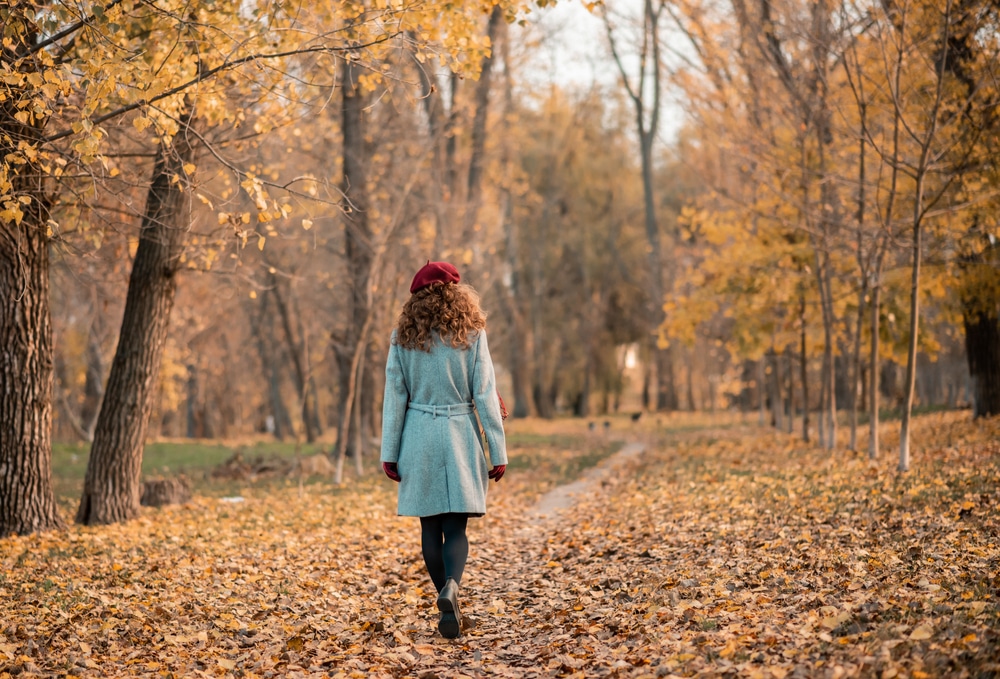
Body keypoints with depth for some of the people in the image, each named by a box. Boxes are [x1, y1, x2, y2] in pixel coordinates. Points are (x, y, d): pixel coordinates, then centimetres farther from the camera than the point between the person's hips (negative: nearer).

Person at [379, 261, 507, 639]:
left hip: (418, 438, 1)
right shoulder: (471, 333, -2)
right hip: (461, 437, -1)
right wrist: (498, 451, 0)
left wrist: (389, 451, 5)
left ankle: (449, 604, 13)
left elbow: (394, 396, 1)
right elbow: (485, 394, -3)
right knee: (456, 526, -1)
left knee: (430, 527, 10)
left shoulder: (403, 337, 2)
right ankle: (451, 586, -27)